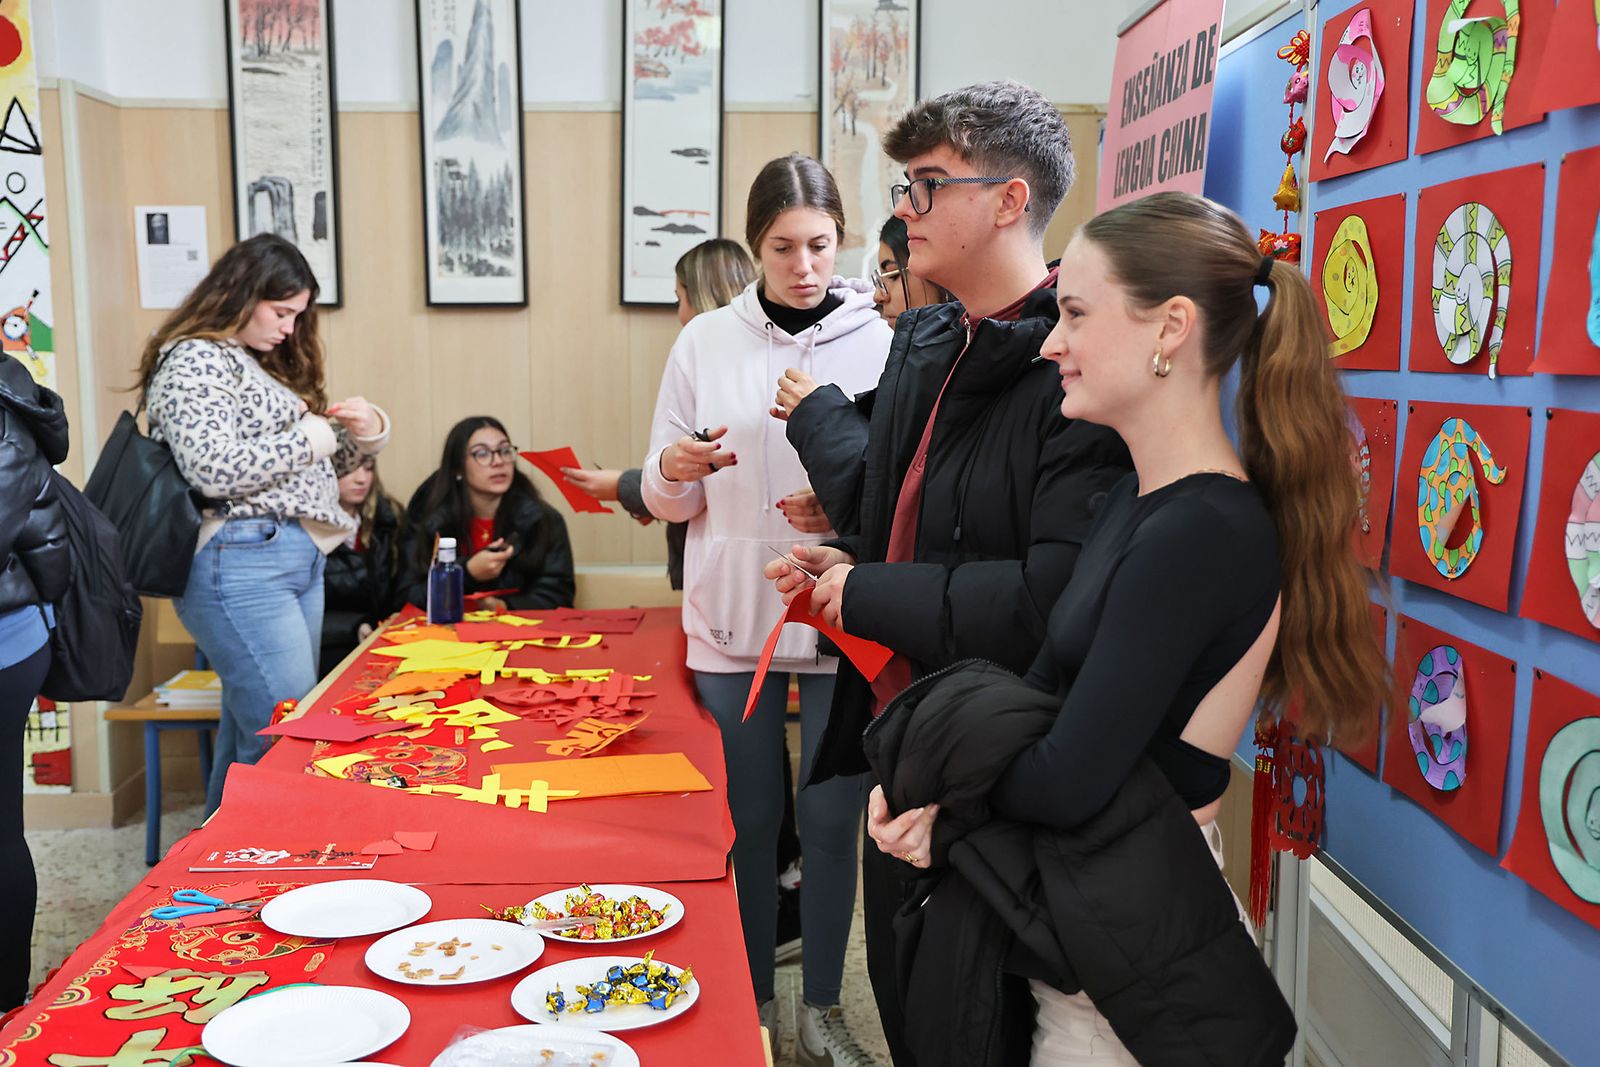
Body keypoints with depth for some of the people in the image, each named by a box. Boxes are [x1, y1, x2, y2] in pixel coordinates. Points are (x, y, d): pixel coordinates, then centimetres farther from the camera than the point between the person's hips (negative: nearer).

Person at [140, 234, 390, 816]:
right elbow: (214, 470, -21)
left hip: (299, 561, 9)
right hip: (241, 566, -9)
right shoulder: (194, 360, -6)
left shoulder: (263, 365, 22)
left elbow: (314, 470, 27)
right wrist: (308, 439, -10)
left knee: (250, 739, 12)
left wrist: (365, 434, 8)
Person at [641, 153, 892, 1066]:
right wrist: (674, 470, -16)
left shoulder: (881, 341, -3)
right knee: (749, 819, 11)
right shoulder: (707, 342, 2)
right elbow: (667, 503, 6)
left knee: (832, 819, 8)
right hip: (732, 620, 1)